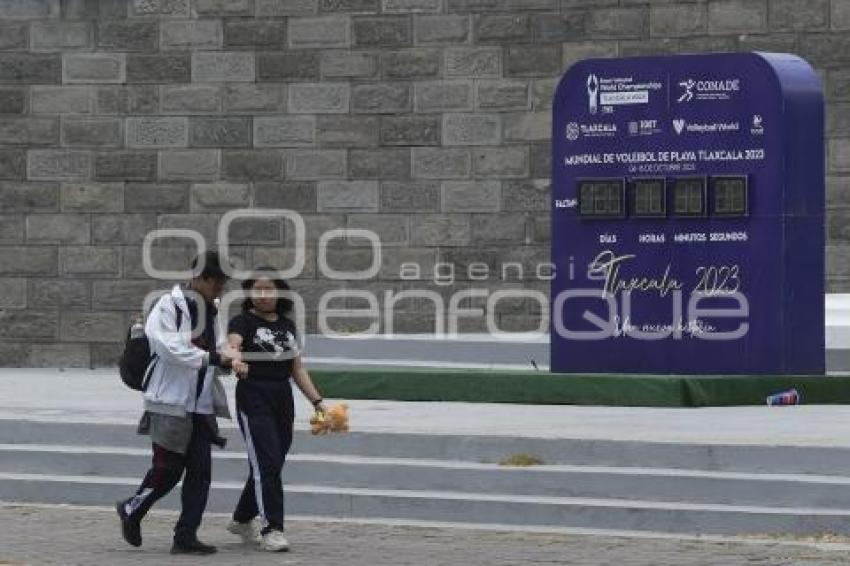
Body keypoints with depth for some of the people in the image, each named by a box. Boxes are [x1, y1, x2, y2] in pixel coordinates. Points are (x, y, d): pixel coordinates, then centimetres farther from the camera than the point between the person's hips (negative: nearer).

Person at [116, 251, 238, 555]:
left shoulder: (210, 312, 14)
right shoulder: (169, 306, -9)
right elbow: (168, 347, -20)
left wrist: (229, 358, 1)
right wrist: (212, 358, -21)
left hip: (201, 405, 7)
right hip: (170, 402, -7)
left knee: (200, 472, 1)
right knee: (168, 469, -4)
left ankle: (186, 536, 7)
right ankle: (131, 510, 22)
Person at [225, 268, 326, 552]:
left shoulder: (287, 325, 14)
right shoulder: (243, 321, -2)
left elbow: (297, 369, 17)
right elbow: (233, 344, -24)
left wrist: (317, 401, 11)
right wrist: (236, 361, -47)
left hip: (283, 399, 6)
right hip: (253, 398, -6)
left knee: (270, 465, 12)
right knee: (266, 464, -13)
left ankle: (242, 520, 30)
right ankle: (271, 529, -11)